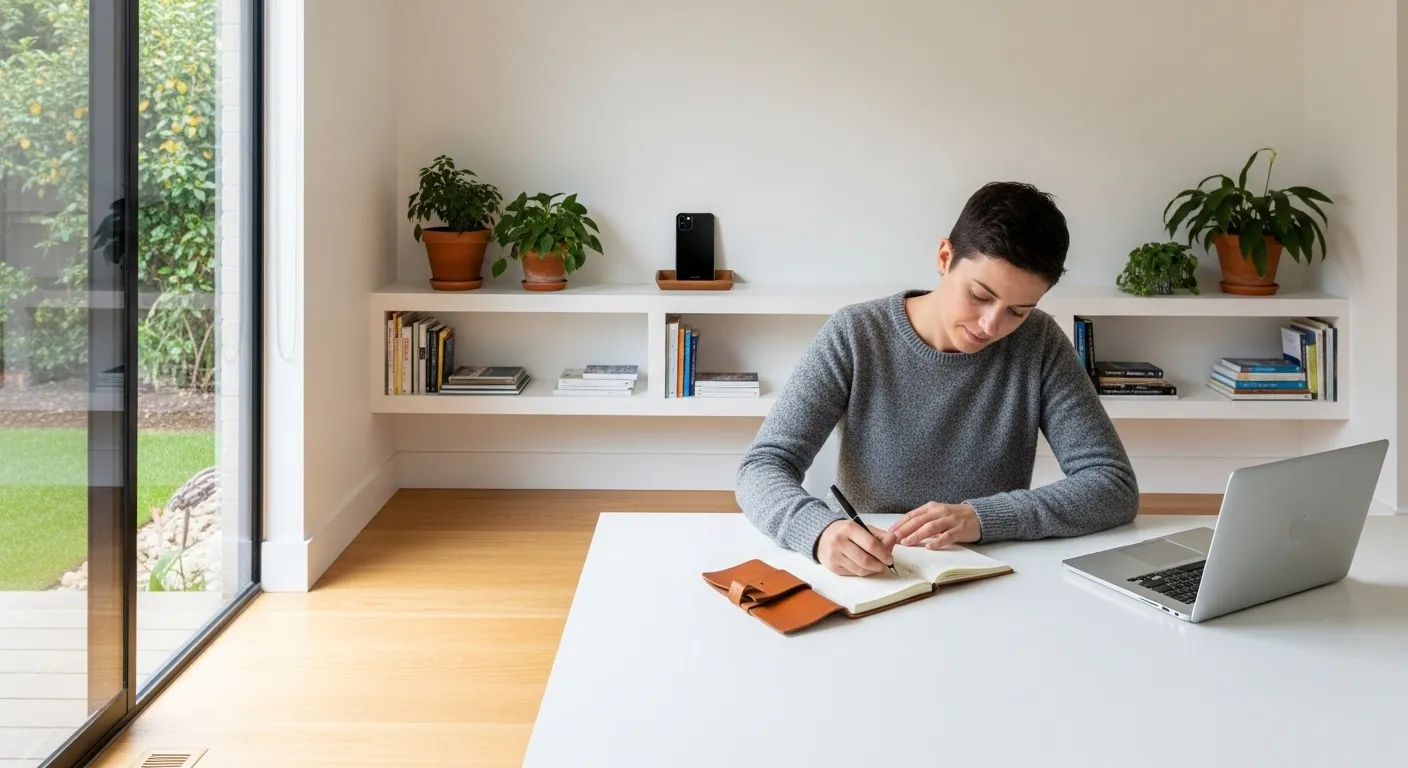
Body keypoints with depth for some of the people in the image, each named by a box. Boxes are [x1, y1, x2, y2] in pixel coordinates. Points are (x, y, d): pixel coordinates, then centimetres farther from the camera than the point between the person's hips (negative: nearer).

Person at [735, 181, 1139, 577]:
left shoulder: (1040, 344, -6)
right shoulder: (854, 336, -9)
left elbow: (1115, 486, -8)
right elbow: (762, 468, -12)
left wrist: (982, 517, -22)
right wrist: (820, 529, -33)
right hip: (868, 581, 0)